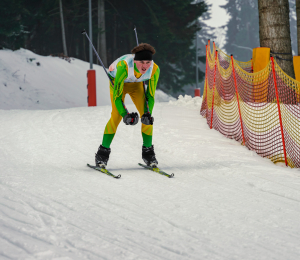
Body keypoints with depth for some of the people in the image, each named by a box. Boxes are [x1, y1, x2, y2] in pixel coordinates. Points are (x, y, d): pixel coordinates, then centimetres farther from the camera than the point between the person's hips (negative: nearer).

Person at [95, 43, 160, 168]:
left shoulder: (154, 70, -31)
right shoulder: (124, 66, -42)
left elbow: (150, 95, -16)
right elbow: (117, 96, -33)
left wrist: (148, 113, -29)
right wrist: (125, 114, -42)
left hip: (136, 84, 3)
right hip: (117, 82, -3)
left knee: (147, 117, -10)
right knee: (117, 115, -20)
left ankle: (148, 152, 6)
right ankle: (103, 152, -9)